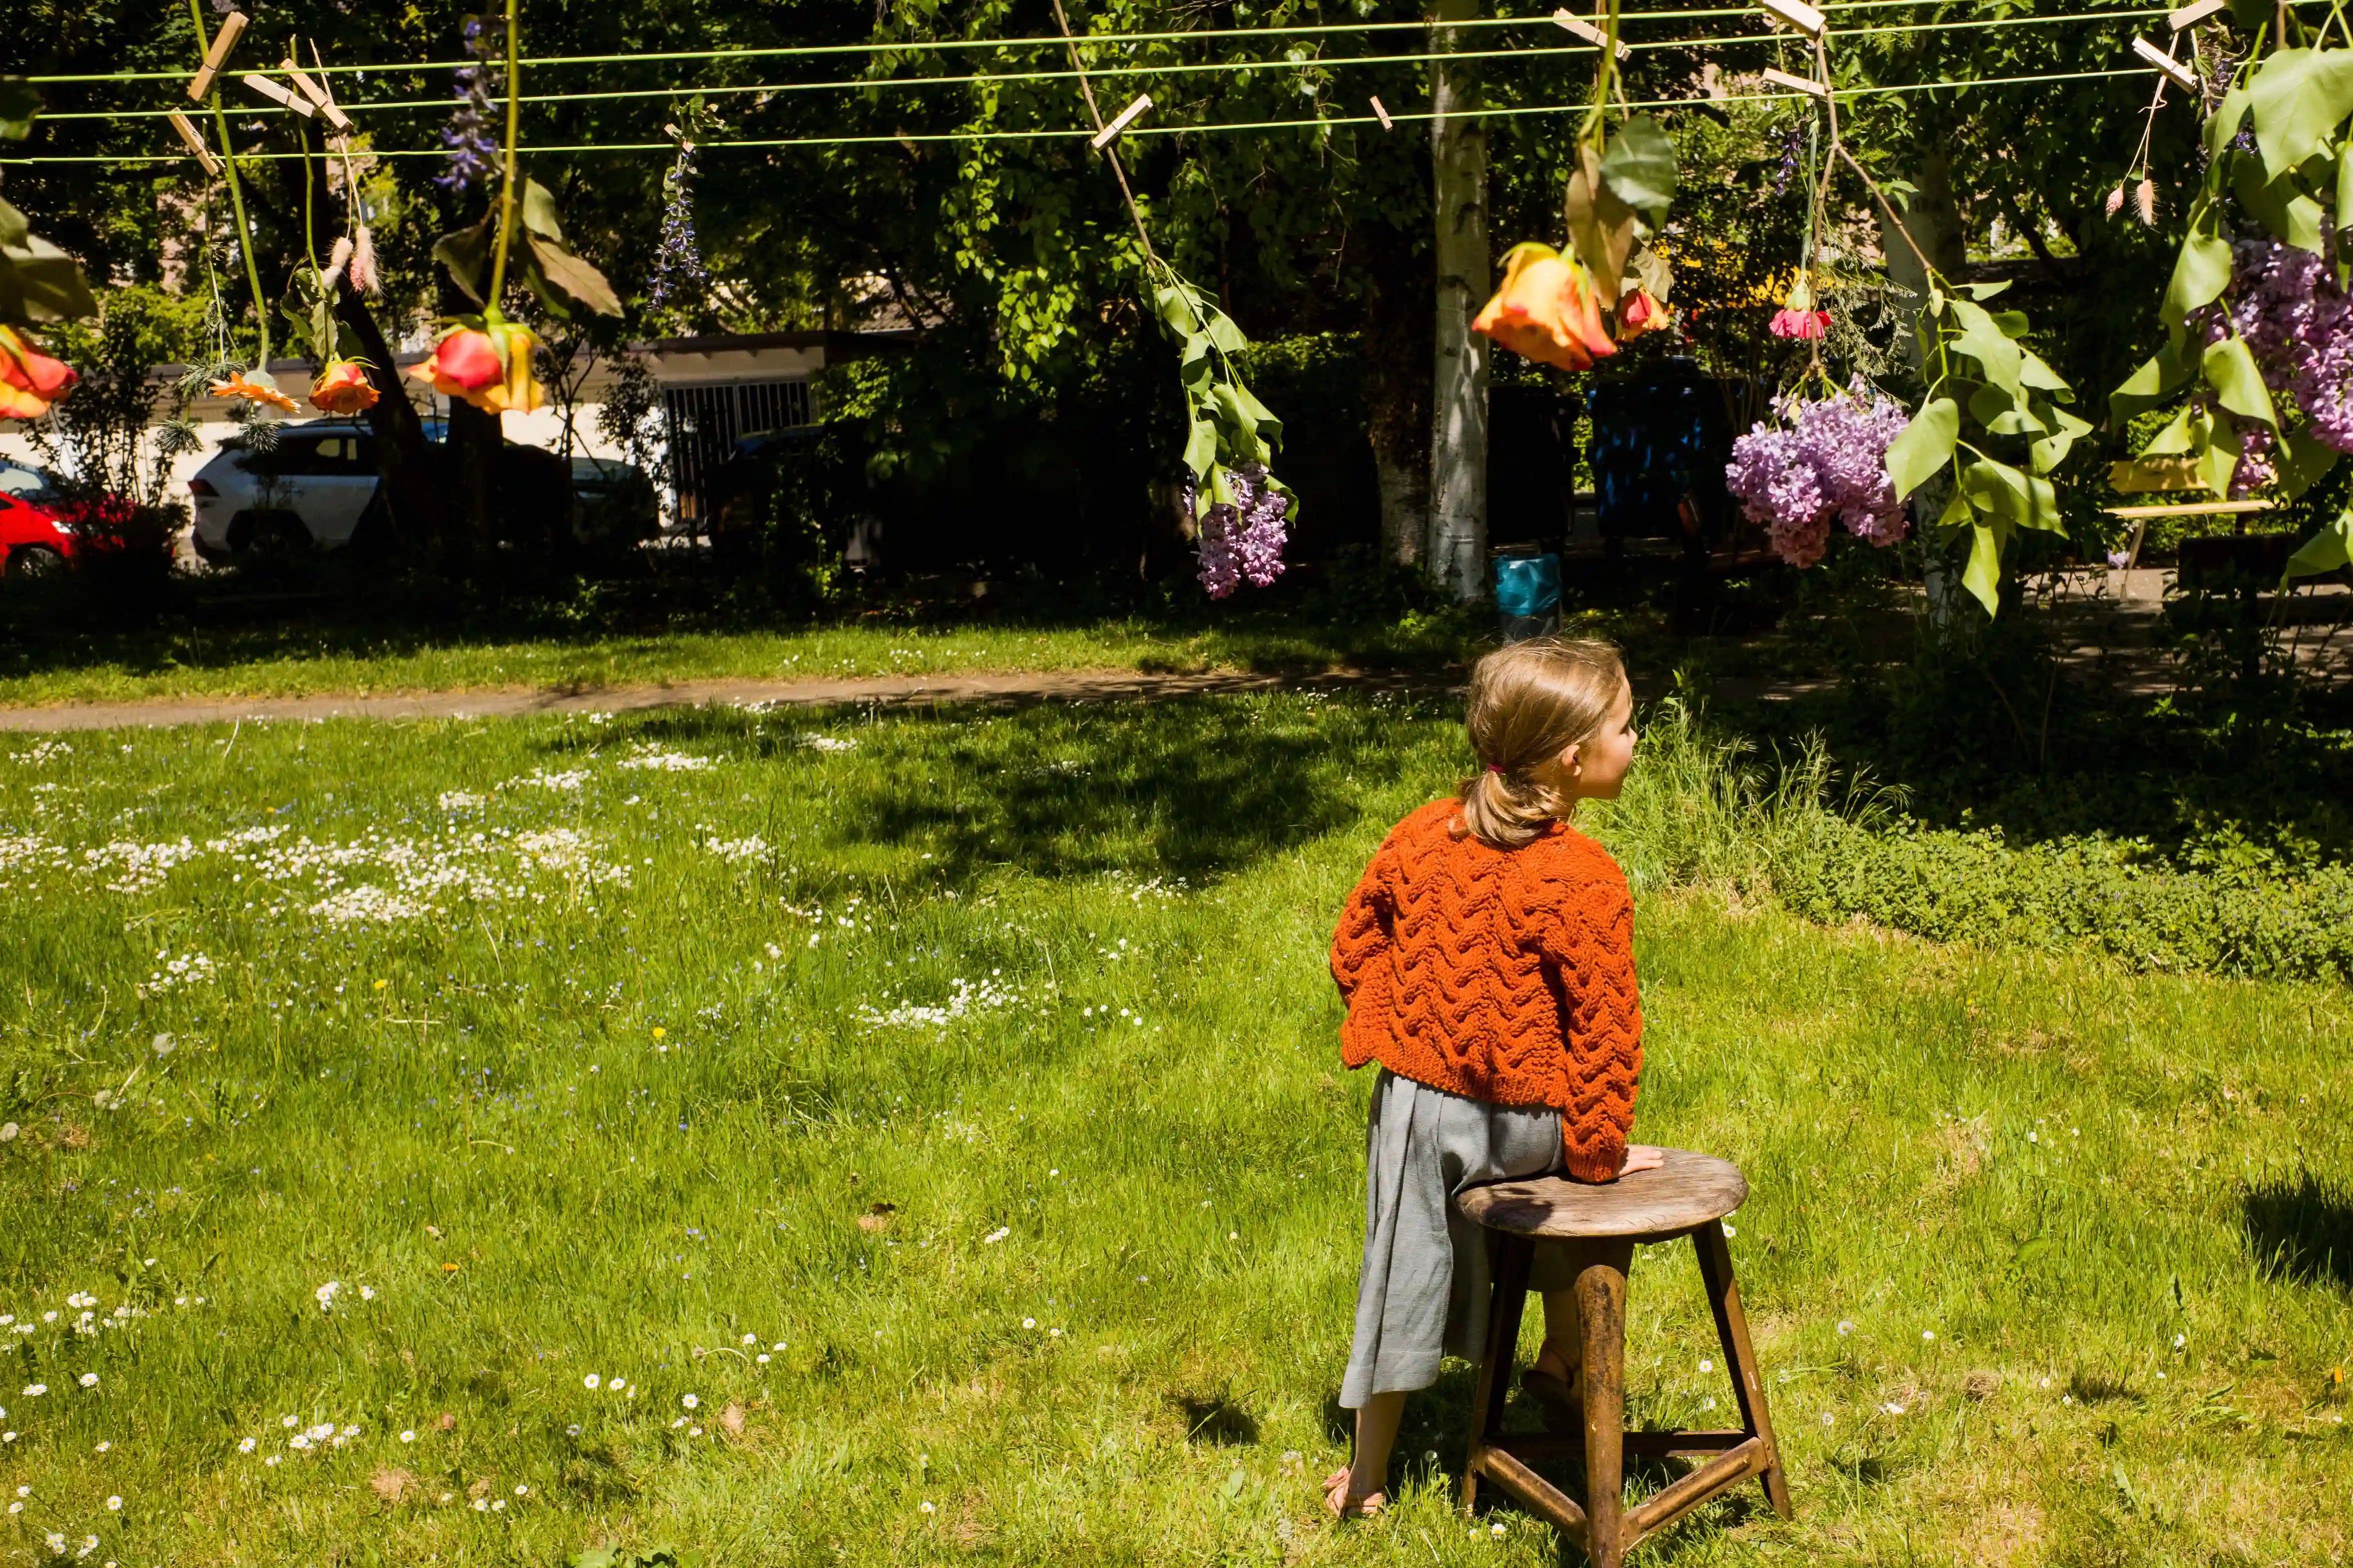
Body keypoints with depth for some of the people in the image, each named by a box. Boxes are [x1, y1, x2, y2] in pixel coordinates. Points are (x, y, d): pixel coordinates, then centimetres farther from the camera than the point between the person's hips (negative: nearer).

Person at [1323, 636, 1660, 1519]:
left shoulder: (1421, 835, -2)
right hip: (1518, 1120, -4)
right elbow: (1604, 1030, -15)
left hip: (1413, 1102, 4)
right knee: (1586, 1167, 29)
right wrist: (1597, 1153, -5)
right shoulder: (1584, 882, -19)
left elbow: (1353, 948, 7)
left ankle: (1367, 1479, 26)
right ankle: (1561, 1365, 41)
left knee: (1405, 1280, 17)